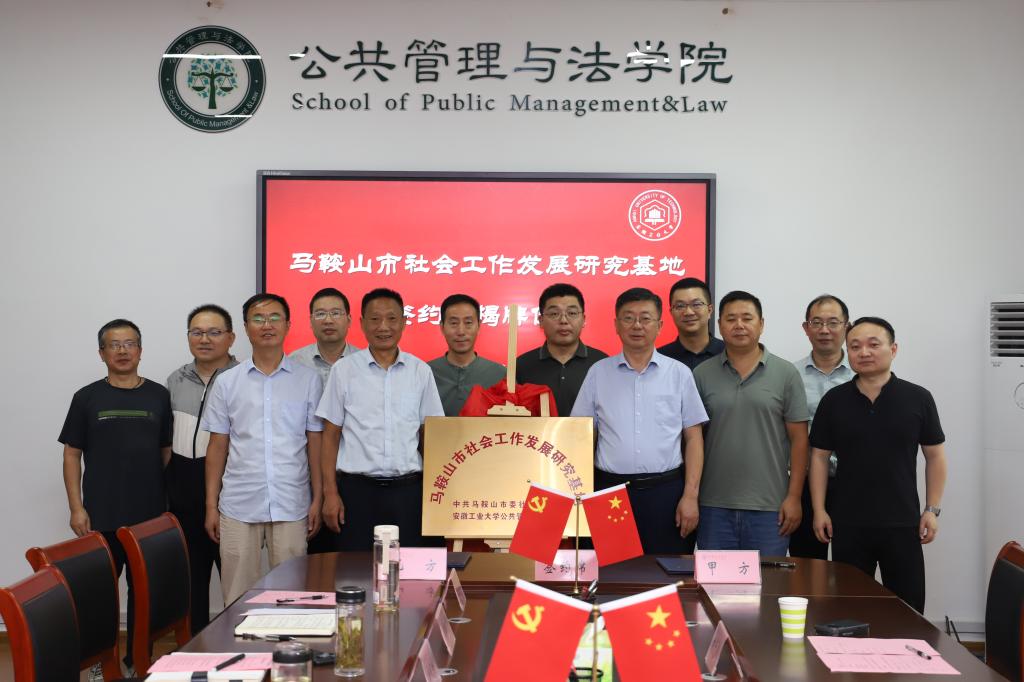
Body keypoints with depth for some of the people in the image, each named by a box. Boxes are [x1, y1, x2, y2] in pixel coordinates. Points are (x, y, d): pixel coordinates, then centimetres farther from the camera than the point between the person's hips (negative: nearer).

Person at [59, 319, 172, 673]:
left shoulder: (159, 396, 6)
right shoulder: (87, 398, 3)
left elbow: (167, 451, 9)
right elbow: (72, 455, 3)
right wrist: (76, 508, -4)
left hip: (150, 514, 1)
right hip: (102, 517, -1)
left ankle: (138, 660, 21)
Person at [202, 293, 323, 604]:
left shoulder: (308, 380, 4)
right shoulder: (227, 382, 7)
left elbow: (315, 444, 5)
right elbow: (217, 447, 8)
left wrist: (318, 499, 0)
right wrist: (211, 505, 5)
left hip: (291, 507, -1)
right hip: (238, 507, 1)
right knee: (237, 598, 5)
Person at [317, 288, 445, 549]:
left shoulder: (421, 371, 5)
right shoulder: (343, 370, 2)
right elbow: (331, 436, 4)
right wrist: (330, 493, -2)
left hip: (407, 489, 1)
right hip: (357, 488, -1)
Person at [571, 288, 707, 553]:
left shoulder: (679, 373, 4)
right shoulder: (598, 372, 6)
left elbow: (693, 438, 5)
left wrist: (690, 495, -3)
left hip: (665, 491, 0)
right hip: (610, 490, 1)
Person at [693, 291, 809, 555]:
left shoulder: (786, 374, 1)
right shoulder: (702, 375, 5)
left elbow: (798, 439, 1)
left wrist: (794, 496, -4)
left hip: (769, 506, -1)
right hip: (714, 506, 1)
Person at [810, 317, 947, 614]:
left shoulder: (918, 399, -1)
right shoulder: (833, 400, 2)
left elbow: (935, 456, 4)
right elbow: (819, 456, 5)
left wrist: (932, 509, 0)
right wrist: (819, 510, 0)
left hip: (902, 524, -1)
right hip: (847, 524, 1)